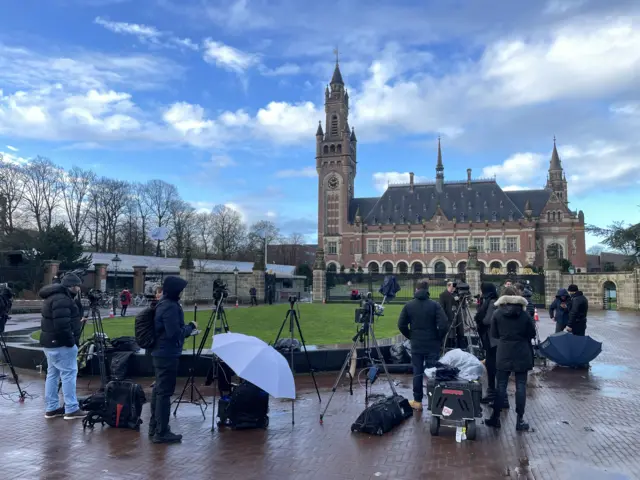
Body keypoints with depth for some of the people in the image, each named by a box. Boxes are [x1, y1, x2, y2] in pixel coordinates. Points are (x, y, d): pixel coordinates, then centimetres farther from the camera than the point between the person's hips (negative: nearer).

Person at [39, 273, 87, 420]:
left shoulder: (54, 296, 15)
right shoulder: (61, 299, -20)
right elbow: (62, 325, -27)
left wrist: (78, 321, 10)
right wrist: (71, 341, -19)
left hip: (50, 342, 11)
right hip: (61, 343, -11)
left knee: (52, 374, 13)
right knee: (69, 374, -6)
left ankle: (52, 408, 19)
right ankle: (71, 409, -3)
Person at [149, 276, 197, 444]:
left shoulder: (163, 304, 12)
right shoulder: (170, 307, -19)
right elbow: (175, 333, -23)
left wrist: (186, 327, 11)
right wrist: (190, 327, -9)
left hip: (160, 353, 10)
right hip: (168, 355, -10)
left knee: (158, 390, 16)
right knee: (165, 392, -4)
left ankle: (154, 427, 26)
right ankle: (161, 433, 2)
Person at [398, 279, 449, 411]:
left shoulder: (409, 305, -2)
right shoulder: (434, 305, -10)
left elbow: (401, 325, -1)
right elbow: (444, 325, -15)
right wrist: (438, 338, 2)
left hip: (416, 345, 2)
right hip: (432, 345, -2)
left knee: (417, 373, 10)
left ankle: (417, 401, 17)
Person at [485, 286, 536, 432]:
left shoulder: (497, 313, -4)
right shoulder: (524, 314, -4)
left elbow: (493, 334, 1)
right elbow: (532, 334, 2)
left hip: (503, 354, 0)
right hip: (522, 354, 0)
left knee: (501, 385, 7)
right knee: (521, 386, 6)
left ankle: (495, 418, 12)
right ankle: (520, 420, 8)